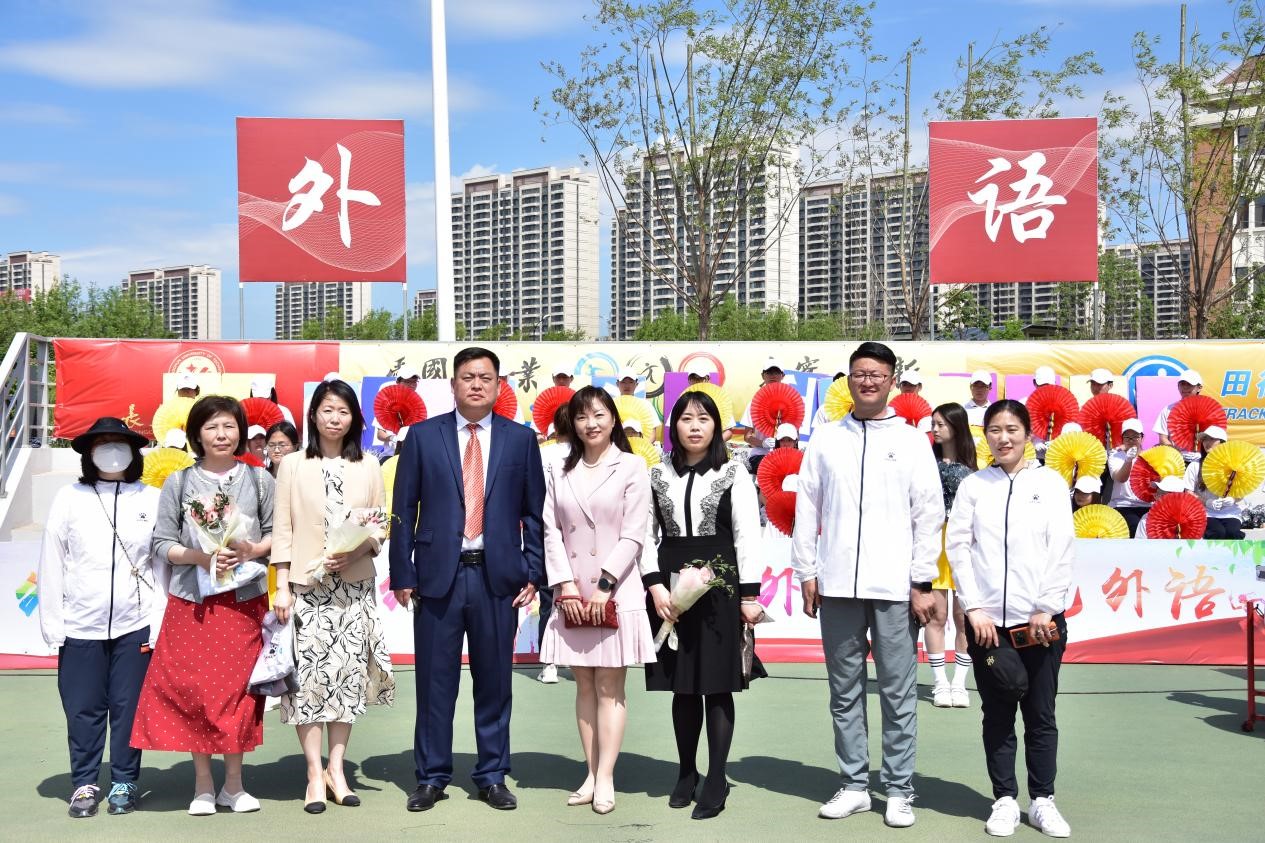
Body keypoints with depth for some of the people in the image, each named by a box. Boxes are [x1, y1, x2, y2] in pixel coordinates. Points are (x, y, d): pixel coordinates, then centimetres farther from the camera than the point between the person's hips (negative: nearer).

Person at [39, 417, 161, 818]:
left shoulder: (153, 499, 2)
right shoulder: (69, 499, 3)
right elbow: (52, 565, 3)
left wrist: (160, 624, -5)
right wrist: (52, 625, -2)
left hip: (135, 626, 0)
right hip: (81, 626, 1)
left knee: (129, 707, 6)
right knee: (83, 709, 7)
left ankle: (124, 783, 19)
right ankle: (84, 784, 21)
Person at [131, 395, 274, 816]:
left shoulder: (259, 479, 6)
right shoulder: (179, 483, 4)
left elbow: (275, 533, 8)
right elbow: (162, 544, 2)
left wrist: (252, 550, -12)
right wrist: (199, 556, -15)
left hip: (244, 602, 1)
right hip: (192, 602, 0)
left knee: (238, 689, 2)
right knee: (194, 690, -1)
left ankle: (234, 783, 15)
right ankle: (203, 785, 13)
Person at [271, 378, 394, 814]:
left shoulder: (368, 467, 8)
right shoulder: (293, 466, 4)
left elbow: (381, 527, 9)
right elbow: (282, 529, 1)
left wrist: (356, 551, -11)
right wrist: (282, 586, -5)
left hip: (355, 586, 2)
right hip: (306, 585, -2)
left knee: (349, 673, 2)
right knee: (309, 675, -5)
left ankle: (337, 768, 13)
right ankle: (315, 773, 4)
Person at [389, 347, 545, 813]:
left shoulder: (521, 439, 6)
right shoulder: (423, 436, 4)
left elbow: (534, 513, 7)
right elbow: (404, 510, 4)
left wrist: (533, 573, 0)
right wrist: (402, 574, -1)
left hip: (498, 577, 1)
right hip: (438, 574, 0)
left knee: (494, 682, 8)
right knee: (435, 682, 5)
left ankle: (492, 777, 20)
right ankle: (431, 777, 17)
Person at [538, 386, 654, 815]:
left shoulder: (631, 467, -1)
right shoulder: (559, 471, 10)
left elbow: (633, 534, -6)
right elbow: (551, 530, 5)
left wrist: (604, 585, -12)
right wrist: (566, 585, -6)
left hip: (615, 591, -4)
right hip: (571, 592, 4)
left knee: (609, 686, 0)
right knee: (584, 685, 8)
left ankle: (606, 778, 3)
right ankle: (591, 774, 14)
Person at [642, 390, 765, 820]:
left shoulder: (734, 473, 0)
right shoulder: (658, 475, 7)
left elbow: (747, 535, -2)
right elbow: (647, 536, 6)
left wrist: (749, 594, -7)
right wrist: (655, 586, -7)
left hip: (719, 583, -2)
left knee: (717, 684, -1)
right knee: (682, 684, 8)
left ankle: (716, 780, 8)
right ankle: (686, 773, 21)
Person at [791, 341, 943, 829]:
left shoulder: (912, 442, 4)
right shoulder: (825, 441, 9)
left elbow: (929, 515, 1)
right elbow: (806, 511, 9)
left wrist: (923, 582, -3)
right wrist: (806, 573, 4)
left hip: (894, 587, -2)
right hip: (837, 585, 2)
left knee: (898, 693, 2)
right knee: (845, 691, 9)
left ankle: (899, 791, 13)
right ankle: (854, 785, 19)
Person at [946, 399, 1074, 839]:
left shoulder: (1050, 482, 5)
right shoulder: (973, 485, 7)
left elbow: (1061, 550, 0)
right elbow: (958, 547, 2)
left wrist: (1045, 609, -7)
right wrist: (974, 609, -6)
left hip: (1040, 620, -1)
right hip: (988, 620, 1)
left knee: (1041, 715, 6)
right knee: (998, 715, 7)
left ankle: (1042, 799, 17)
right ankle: (1005, 800, 16)